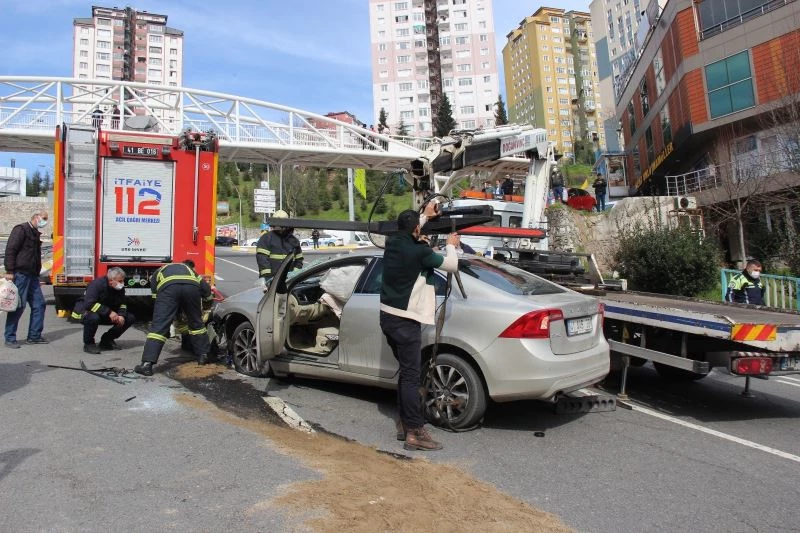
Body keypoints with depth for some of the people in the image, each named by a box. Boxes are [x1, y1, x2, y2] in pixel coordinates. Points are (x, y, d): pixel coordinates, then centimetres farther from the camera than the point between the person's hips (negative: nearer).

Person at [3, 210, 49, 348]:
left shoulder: (36, 234, 20)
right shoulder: (21, 229, -7)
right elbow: (10, 249, -16)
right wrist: (9, 271, -21)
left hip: (32, 276, 9)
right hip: (20, 274, -9)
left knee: (39, 304, 7)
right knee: (18, 306, -5)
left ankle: (34, 336, 14)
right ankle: (10, 338, 3)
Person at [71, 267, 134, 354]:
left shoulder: (120, 288, -6)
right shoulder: (97, 284, -26)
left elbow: (121, 304, 2)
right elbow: (89, 304, -36)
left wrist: (121, 315, -20)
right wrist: (108, 312, -41)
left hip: (104, 315, 7)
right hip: (85, 311, -7)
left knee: (130, 318, -8)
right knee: (93, 317, -43)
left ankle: (107, 340, 7)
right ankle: (88, 344, -16)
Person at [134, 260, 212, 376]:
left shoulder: (159, 272, 42)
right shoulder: (190, 270, 44)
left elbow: (155, 292, 30)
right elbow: (207, 291, 32)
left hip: (168, 286, -2)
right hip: (191, 286, 2)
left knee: (158, 326, 1)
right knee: (197, 323, 22)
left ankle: (147, 364, -6)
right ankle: (203, 355, 28)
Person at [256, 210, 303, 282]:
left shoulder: (293, 240, 14)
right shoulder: (266, 238, -2)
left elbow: (299, 260, 21)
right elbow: (261, 257, -9)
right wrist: (266, 275, -16)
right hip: (271, 278, -4)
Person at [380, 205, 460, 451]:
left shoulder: (392, 243, 5)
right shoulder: (419, 251, -17)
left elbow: (406, 233, 30)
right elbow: (451, 265, -5)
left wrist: (425, 215, 39)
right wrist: (451, 246, 15)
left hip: (388, 317, 8)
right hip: (405, 321, -8)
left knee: (407, 372, 18)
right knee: (411, 376, -4)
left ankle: (405, 424, 26)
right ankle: (415, 433, 0)